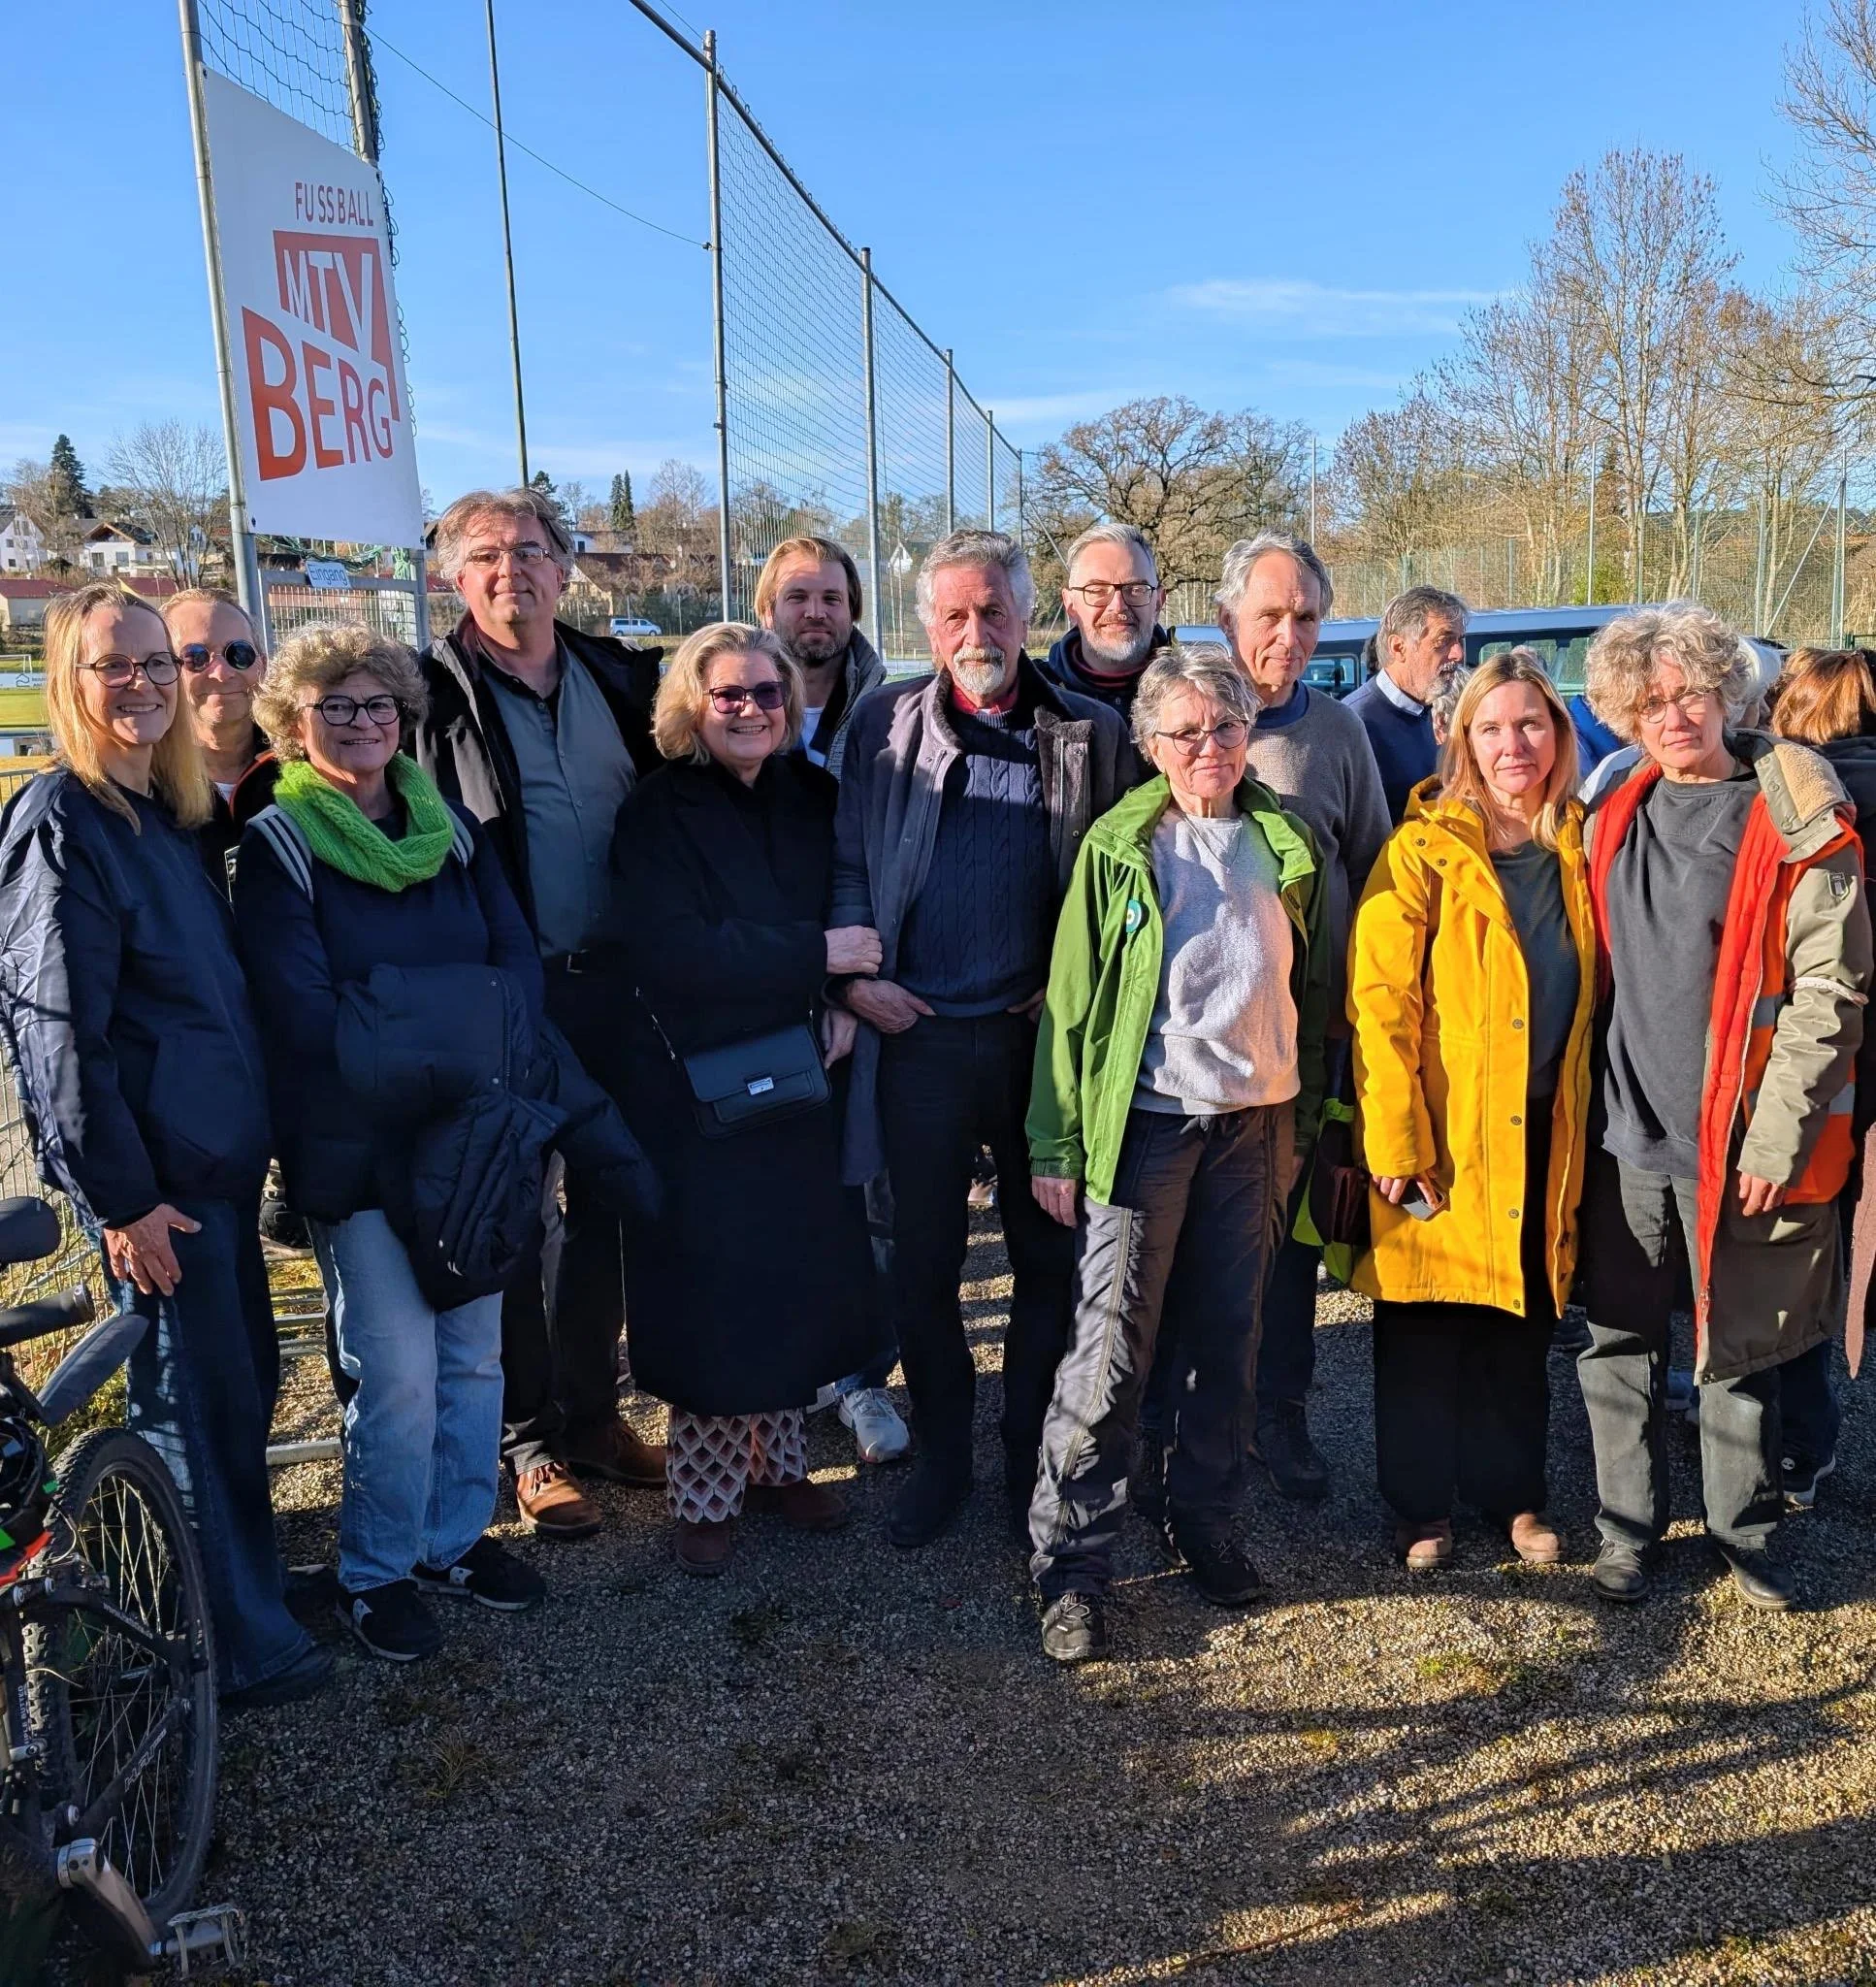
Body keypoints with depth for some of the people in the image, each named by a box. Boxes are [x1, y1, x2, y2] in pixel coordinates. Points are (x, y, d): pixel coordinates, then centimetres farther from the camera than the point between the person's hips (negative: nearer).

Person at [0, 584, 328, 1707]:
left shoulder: (170, 816, 11)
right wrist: (122, 1196, -17)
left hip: (220, 1155, 8)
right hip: (155, 1173, -8)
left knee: (244, 1379, 18)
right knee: (195, 1401, 4)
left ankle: (230, 1566, 37)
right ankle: (244, 1644, 19)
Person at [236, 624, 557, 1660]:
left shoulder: (450, 826, 8)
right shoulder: (275, 847, -5)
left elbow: (520, 963, 1)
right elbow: (305, 1015, -13)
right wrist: (451, 1039, -15)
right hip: (358, 1152, -4)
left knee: (476, 1352, 12)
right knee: (398, 1372, -2)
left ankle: (457, 1536, 32)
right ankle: (375, 1571, 20)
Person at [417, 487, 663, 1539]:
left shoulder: (621, 680, 7)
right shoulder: (434, 696, -5)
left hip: (616, 986, 5)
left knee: (610, 1207, 14)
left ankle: (592, 1411, 32)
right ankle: (531, 1438, 24)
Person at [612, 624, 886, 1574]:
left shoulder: (809, 798, 7)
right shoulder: (659, 814, -9)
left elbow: (847, 913, 14)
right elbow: (673, 954, -20)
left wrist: (845, 999, -6)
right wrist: (816, 954, -19)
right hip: (698, 1087, -4)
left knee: (798, 1276, 10)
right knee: (710, 1289, 3)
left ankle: (777, 1461, 29)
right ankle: (705, 1494, 19)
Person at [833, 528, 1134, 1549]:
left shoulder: (1092, 734, 2)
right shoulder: (885, 722, 5)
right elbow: (847, 859, 6)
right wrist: (855, 974, -6)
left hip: (1044, 1038, 0)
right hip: (917, 1035, 1)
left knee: (1049, 1257, 9)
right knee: (922, 1261, 10)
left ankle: (1033, 1458, 27)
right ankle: (940, 1457, 28)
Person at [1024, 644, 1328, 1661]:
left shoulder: (1287, 845, 9)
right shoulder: (1117, 848, -1)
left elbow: (1311, 990, 14)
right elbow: (1070, 1001, -2)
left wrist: (1305, 1120, 10)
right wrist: (1055, 1144, -6)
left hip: (1256, 1123, 4)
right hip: (1145, 1121, -3)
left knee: (1231, 1338, 12)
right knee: (1109, 1354, -3)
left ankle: (1206, 1521, 29)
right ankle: (1070, 1565, 8)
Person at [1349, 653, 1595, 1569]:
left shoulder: (1576, 848, 7)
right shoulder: (1423, 850, -7)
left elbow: (1590, 997, 15)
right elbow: (1380, 1002, -12)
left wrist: (1582, 1117, 8)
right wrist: (1393, 1140, -17)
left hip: (1543, 1133, 4)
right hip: (1442, 1135, -4)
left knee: (1523, 1323, 15)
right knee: (1425, 1329, 7)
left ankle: (1513, 1493, 33)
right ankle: (1422, 1506, 24)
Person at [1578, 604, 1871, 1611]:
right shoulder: (1616, 820, 8)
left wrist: (1774, 1139, -14)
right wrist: (1584, 1099, 10)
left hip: (1738, 1145, -4)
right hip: (1626, 1131, 4)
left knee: (1736, 1353, 10)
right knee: (1619, 1343, 11)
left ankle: (1746, 1529, 31)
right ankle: (1627, 1526, 28)